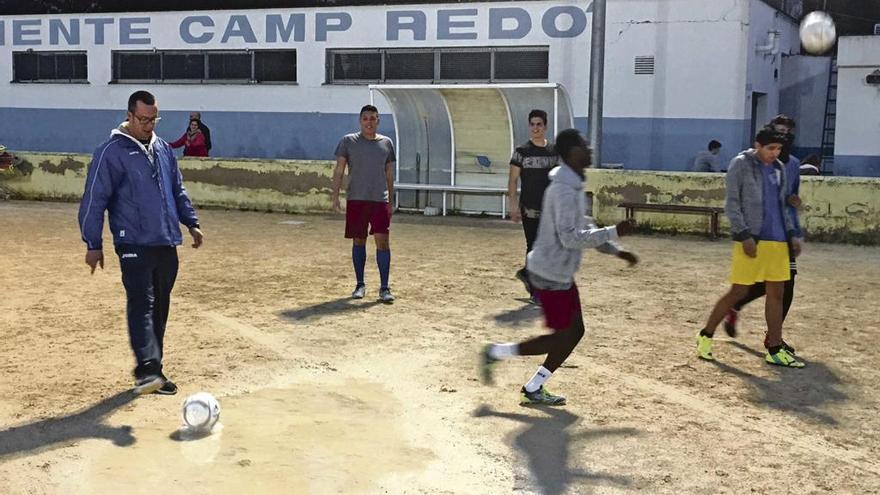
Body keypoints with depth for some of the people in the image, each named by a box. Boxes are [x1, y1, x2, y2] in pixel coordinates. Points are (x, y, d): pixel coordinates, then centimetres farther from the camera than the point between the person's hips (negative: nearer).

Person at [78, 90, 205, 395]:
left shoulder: (163, 149, 14)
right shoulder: (112, 152, -6)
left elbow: (178, 191, 25)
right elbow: (94, 199, -6)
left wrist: (191, 223, 16)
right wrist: (93, 244, -8)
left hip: (166, 244, 6)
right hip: (134, 244, -6)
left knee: (160, 307, 9)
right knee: (141, 304, -18)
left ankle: (154, 371, 17)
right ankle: (146, 369, -28)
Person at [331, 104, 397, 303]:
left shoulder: (386, 143, 10)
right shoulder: (348, 141, 3)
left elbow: (389, 174, 14)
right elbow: (339, 169, 2)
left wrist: (391, 200, 11)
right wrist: (335, 194, -9)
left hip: (380, 200, 1)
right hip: (355, 199, -1)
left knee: (382, 240, -8)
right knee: (358, 241, 7)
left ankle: (384, 288, -6)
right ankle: (360, 285, 18)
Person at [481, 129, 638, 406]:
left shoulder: (573, 186, 11)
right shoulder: (564, 189, -22)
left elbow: (583, 227, 19)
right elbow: (570, 237, -28)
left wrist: (616, 251, 14)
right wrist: (614, 232, -25)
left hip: (561, 274, 10)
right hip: (550, 275, -10)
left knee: (575, 331, 11)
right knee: (563, 336, -3)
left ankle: (533, 389, 18)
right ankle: (496, 353, 8)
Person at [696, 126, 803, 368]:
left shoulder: (778, 169, 14)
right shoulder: (741, 165, -4)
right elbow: (731, 204, -8)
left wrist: (791, 234, 12)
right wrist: (745, 235, -16)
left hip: (777, 239, 6)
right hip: (751, 239, -6)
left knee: (776, 293, 5)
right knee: (739, 292, -3)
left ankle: (775, 350, 11)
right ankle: (706, 336, 12)